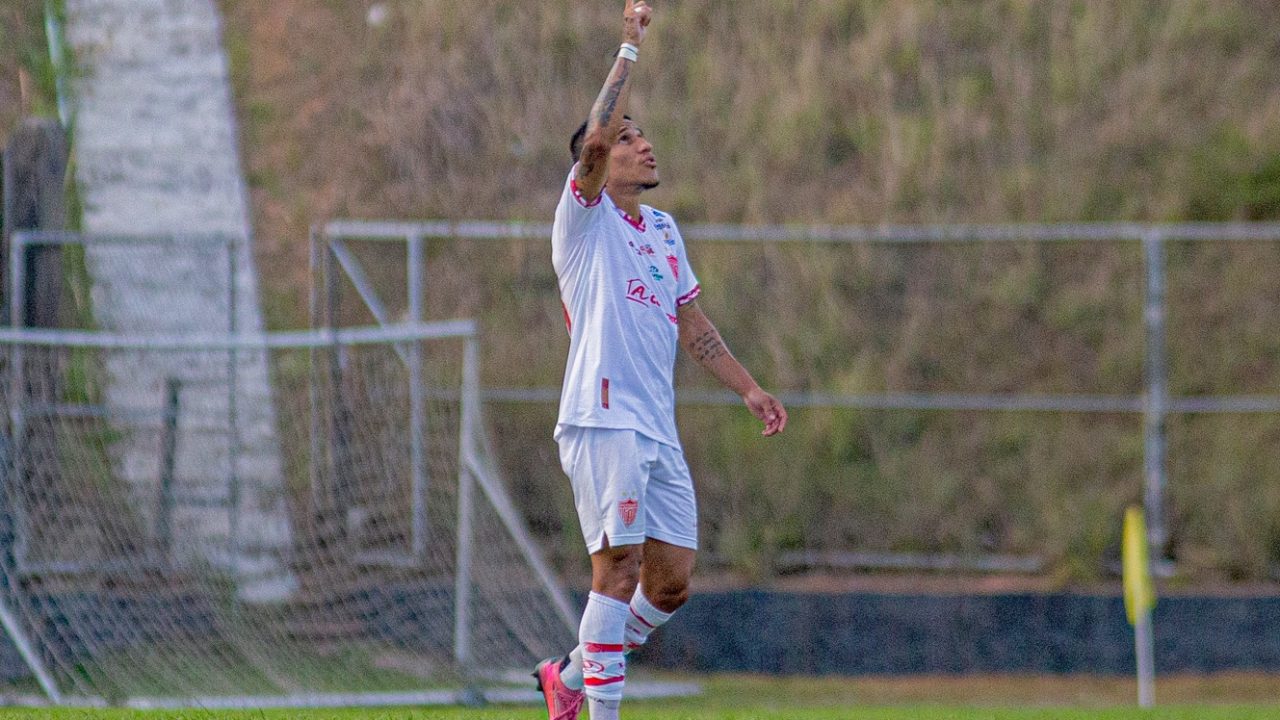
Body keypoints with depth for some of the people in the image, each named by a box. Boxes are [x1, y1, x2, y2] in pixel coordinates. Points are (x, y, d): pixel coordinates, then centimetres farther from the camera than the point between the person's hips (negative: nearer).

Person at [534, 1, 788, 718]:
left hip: (659, 430, 7)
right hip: (604, 420, -7)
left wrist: (749, 389, 19)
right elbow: (594, 138, -19)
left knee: (671, 583, 5)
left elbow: (694, 325, 26)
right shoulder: (586, 219, -1)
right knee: (619, 568, -14)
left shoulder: (664, 230, 20)